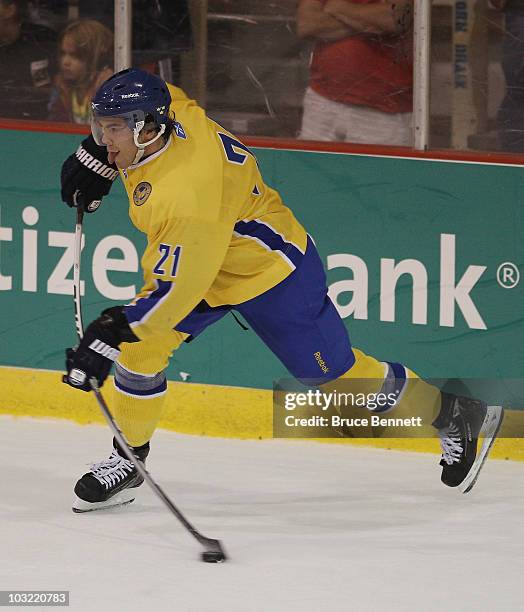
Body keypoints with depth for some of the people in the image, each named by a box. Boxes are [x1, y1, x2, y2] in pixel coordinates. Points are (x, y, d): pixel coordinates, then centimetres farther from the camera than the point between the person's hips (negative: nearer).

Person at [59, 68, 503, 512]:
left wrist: (112, 332, -42)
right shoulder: (172, 112, -17)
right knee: (138, 348, -6)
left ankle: (454, 415, 23)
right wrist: (95, 158, 7)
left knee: (335, 375, 3)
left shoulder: (186, 192, -41)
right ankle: (128, 460, 9)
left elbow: (180, 289, -40)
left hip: (272, 271, -9)